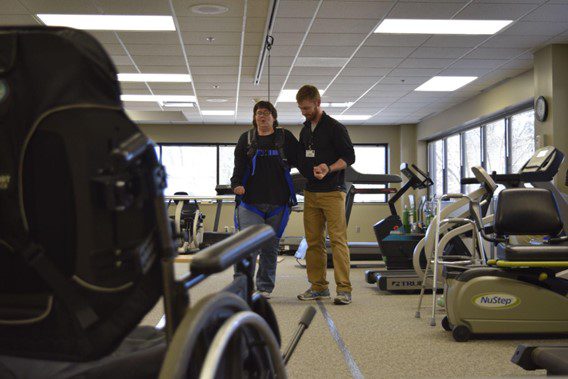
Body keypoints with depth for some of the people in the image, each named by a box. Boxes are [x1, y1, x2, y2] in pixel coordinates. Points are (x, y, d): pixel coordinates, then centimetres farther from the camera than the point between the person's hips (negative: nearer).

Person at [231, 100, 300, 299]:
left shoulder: (285, 137, 9)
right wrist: (236, 184, -10)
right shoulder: (246, 139, 10)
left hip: (278, 202, 1)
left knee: (270, 247, 8)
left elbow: (298, 160, 14)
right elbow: (238, 166, 6)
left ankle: (265, 288, 20)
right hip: (251, 201, -1)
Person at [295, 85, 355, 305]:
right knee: (313, 241, 8)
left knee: (338, 240, -9)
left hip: (332, 192, -7)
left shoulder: (335, 128, -4)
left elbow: (349, 157, -8)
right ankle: (318, 287, 15)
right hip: (310, 192, 7)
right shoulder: (305, 131, 17)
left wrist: (329, 169, -21)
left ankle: (344, 289, -8)